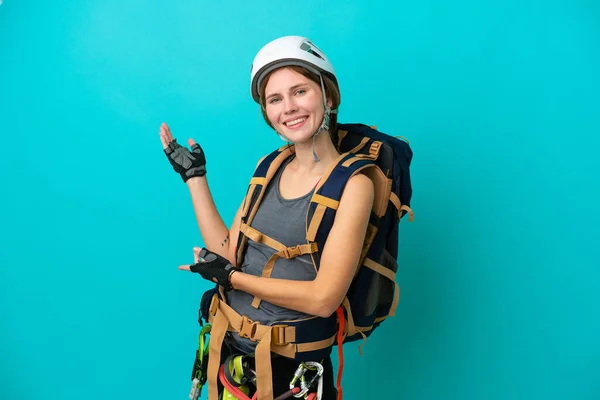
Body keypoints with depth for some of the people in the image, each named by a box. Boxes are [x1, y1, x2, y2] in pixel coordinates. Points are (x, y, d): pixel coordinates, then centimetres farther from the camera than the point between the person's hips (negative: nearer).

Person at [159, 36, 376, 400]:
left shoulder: (352, 184, -16)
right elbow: (227, 254, -2)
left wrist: (230, 276, -14)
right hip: (232, 348, 6)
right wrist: (194, 176, 1)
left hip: (292, 367, -5)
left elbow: (324, 298, -21)